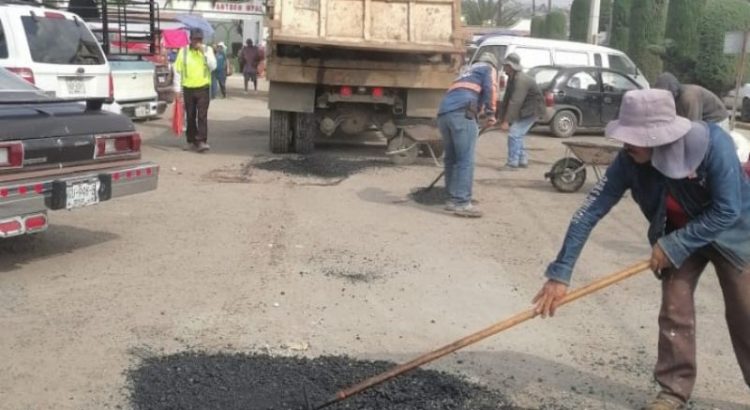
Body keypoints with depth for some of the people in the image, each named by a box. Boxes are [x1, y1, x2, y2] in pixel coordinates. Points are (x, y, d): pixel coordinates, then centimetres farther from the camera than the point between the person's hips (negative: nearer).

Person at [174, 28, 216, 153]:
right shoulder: (183, 51, 3)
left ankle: (202, 141, -12)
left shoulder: (207, 49, 4)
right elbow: (178, 70, 5)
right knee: (190, 117, 8)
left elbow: (213, 66, -8)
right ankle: (192, 141, 18)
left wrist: (204, 52, -15)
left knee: (202, 116, -9)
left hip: (203, 88, -1)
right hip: (188, 89, 1)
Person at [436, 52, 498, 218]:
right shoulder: (489, 69, 22)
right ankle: (461, 203, -13)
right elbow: (490, 88, -2)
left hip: (443, 113, 7)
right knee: (465, 159, -8)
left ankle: (453, 199, 18)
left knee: (451, 158, 15)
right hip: (462, 112, -7)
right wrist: (490, 113, -5)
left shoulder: (468, 72, 41)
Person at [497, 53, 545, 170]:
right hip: (523, 110, 10)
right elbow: (507, 99, 6)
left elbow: (515, 102, -34)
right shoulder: (511, 78, 4)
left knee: (514, 134, -14)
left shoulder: (521, 80, -27)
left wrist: (507, 121, -37)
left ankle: (512, 163, -11)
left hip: (532, 110, -10)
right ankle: (523, 160, 24)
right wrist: (503, 118, 2)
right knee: (517, 135, 14)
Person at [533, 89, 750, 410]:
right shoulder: (629, 162, -26)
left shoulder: (712, 143, -35)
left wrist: (673, 246, -29)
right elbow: (590, 211, -25)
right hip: (677, 238, 3)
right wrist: (560, 273, -28)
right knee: (674, 311, 0)